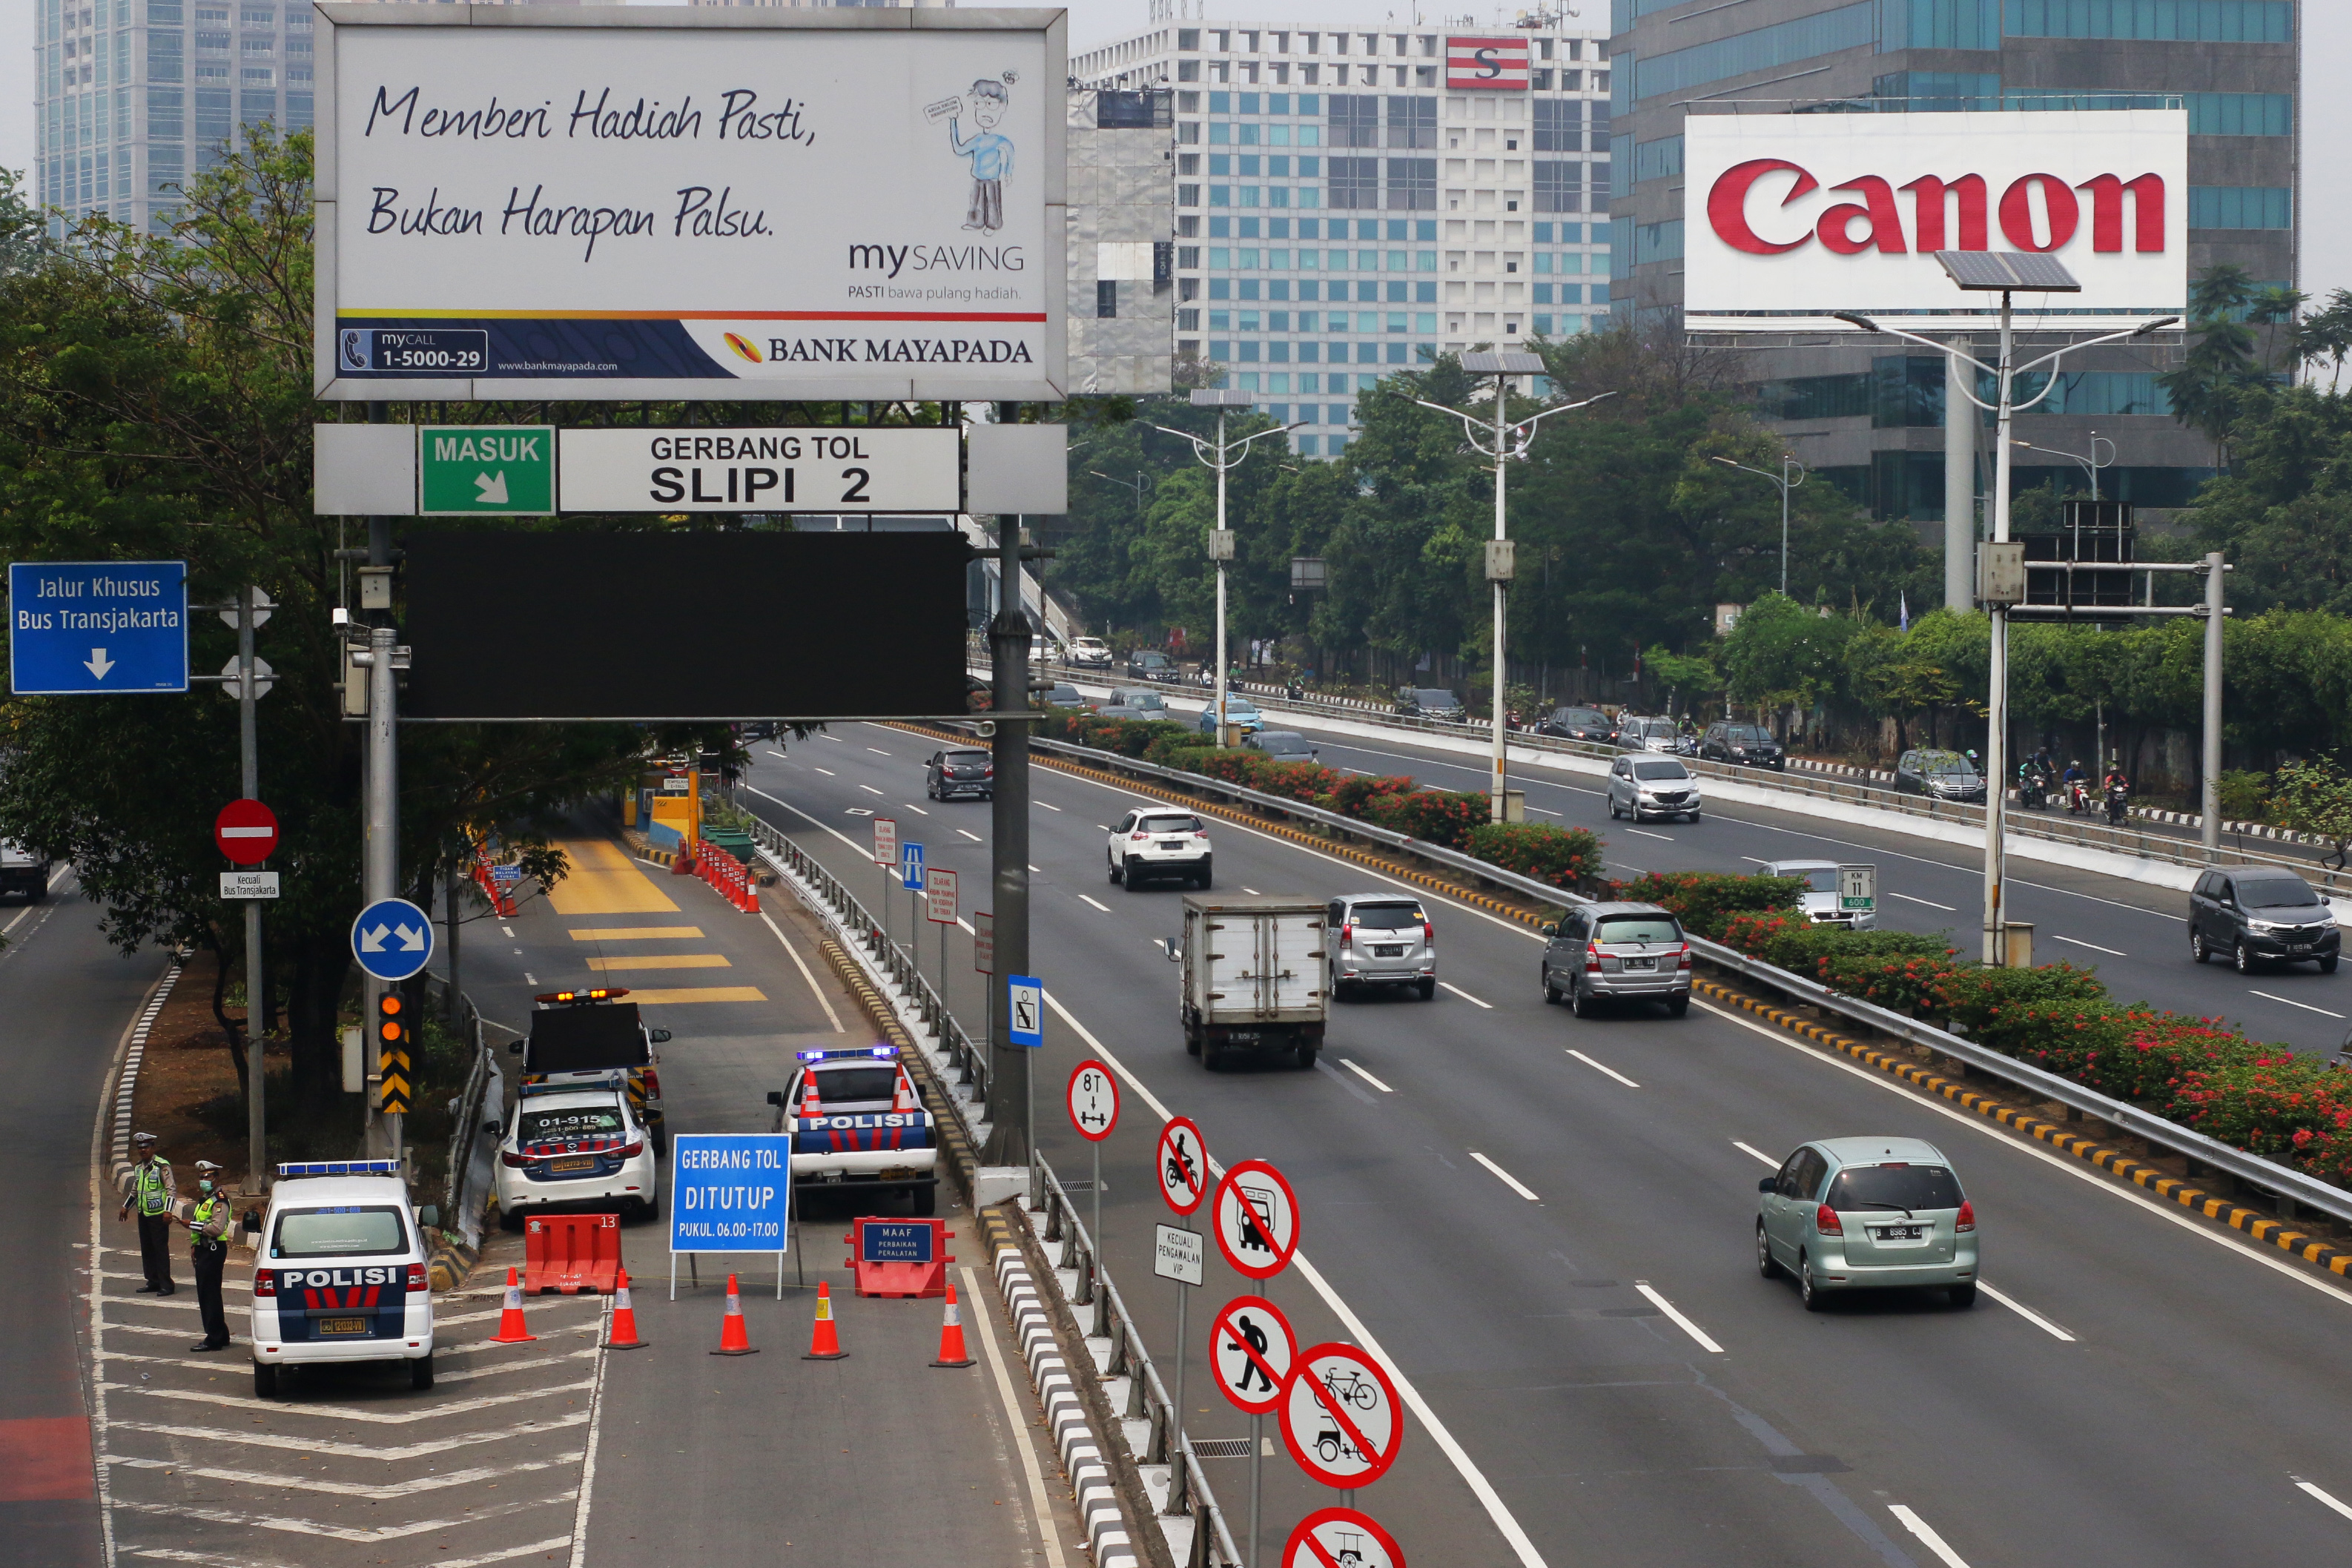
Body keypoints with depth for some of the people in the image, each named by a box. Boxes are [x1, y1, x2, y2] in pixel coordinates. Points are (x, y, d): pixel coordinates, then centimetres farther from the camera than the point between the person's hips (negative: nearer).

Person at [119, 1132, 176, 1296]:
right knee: (146, 1249, 10)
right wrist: (126, 1207, 27)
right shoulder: (138, 1167, 12)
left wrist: (168, 1211, -21)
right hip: (143, 1214, 8)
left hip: (158, 1215, -8)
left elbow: (172, 1189, -14)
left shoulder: (162, 1166, -12)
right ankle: (153, 1282, 18)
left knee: (161, 1248, -6)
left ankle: (166, 1284, -2)